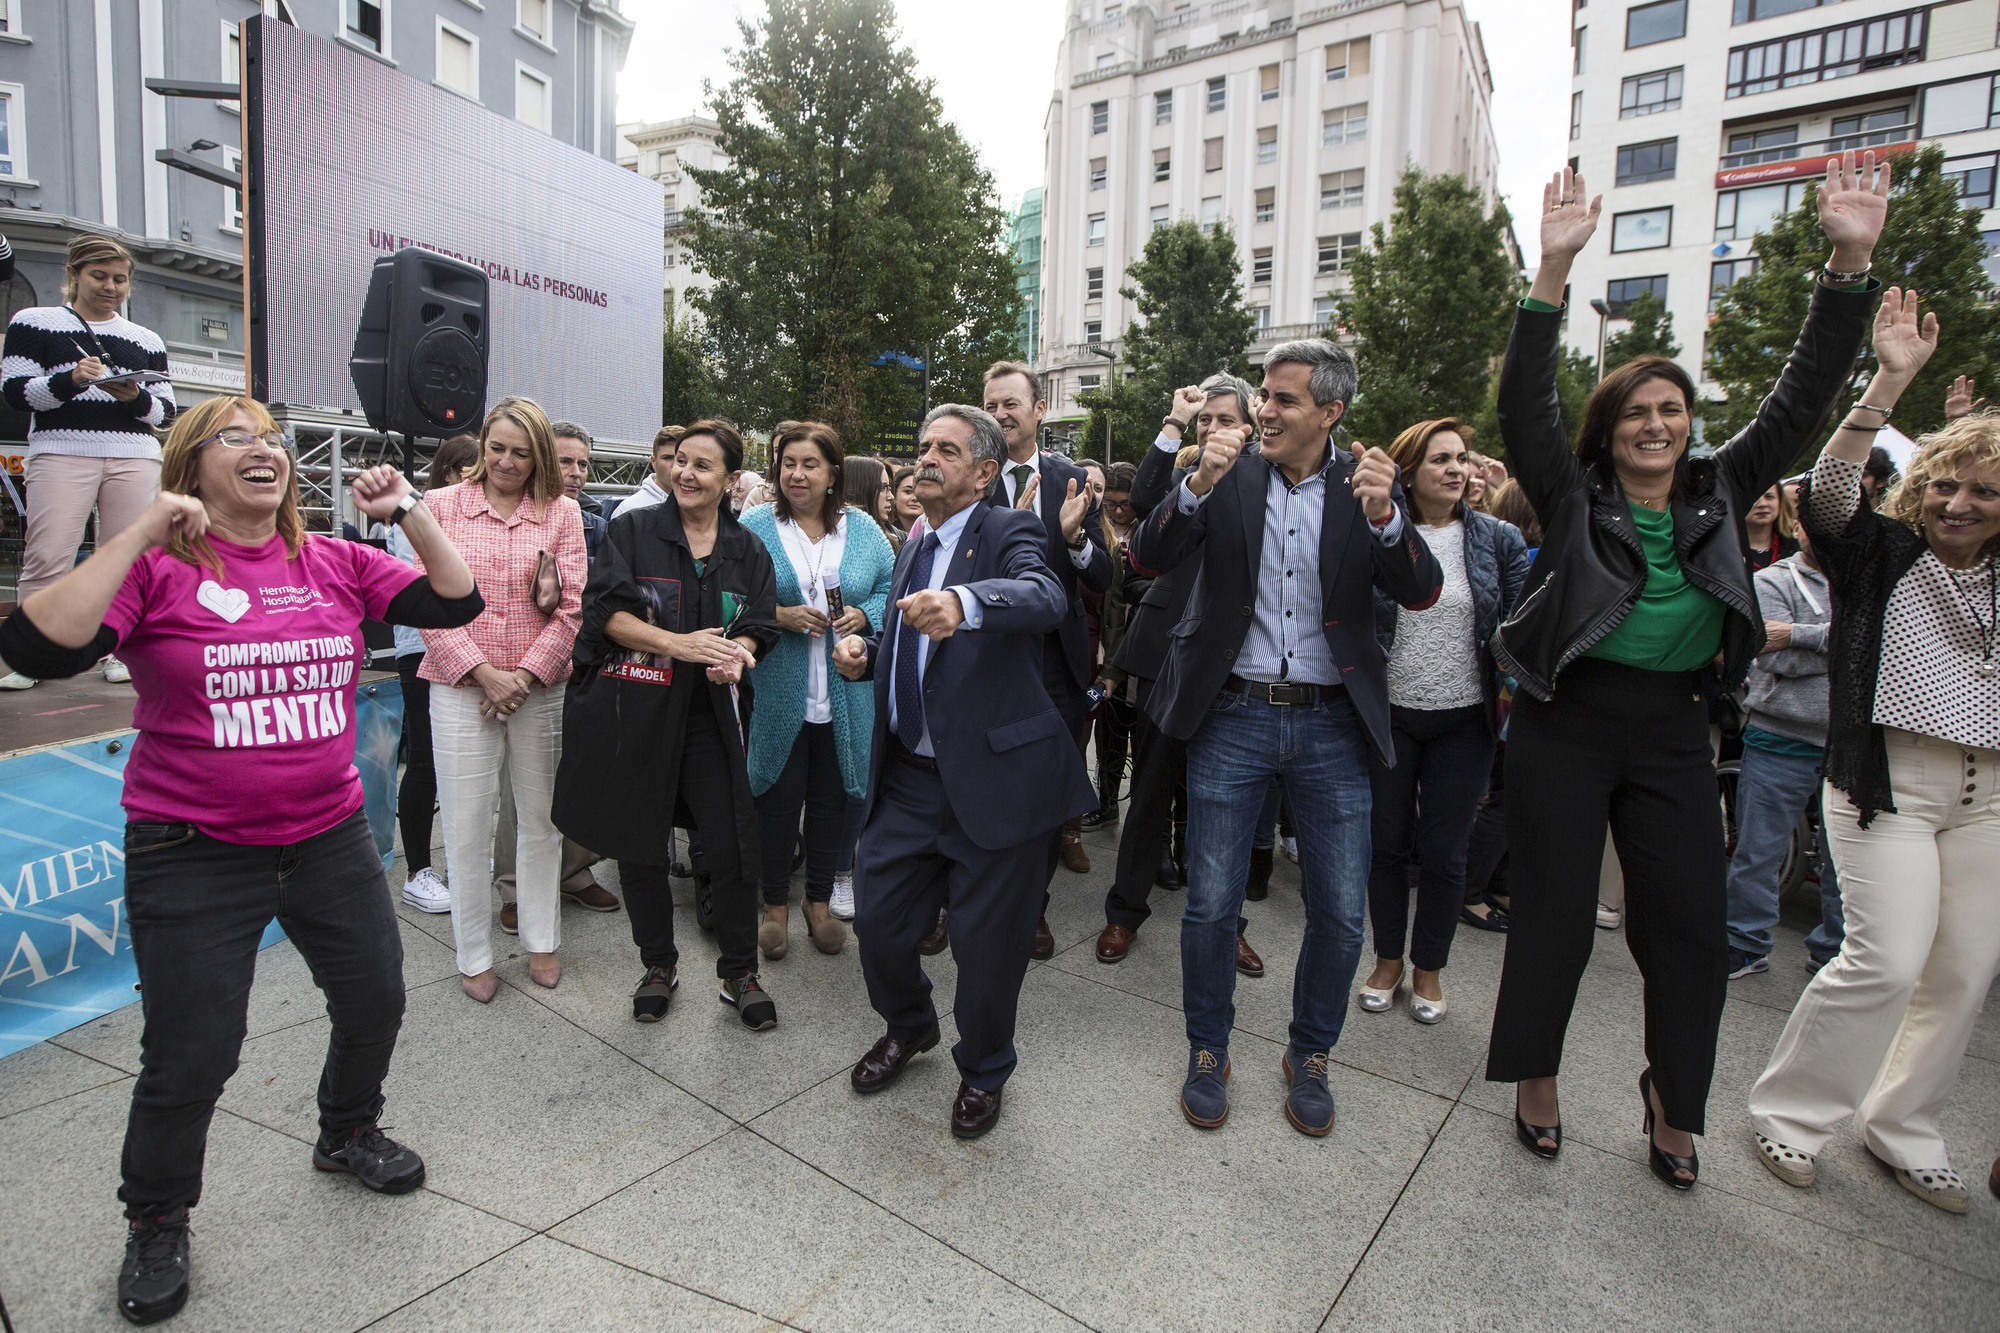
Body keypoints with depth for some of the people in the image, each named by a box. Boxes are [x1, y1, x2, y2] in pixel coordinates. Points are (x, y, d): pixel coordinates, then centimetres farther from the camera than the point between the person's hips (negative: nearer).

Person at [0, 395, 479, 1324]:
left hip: (331, 837, 4)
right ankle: (157, 1222, 34)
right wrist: (142, 534, -25)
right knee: (191, 1056, 5)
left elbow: (455, 604, -2)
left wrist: (409, 513, -14)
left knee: (375, 1001, 16)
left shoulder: (336, 564, 1)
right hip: (196, 856, -4)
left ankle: (347, 1133, 46)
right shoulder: (156, 569, -9)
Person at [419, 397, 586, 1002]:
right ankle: (474, 956, 21)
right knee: (467, 829, 5)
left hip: (540, 688, 1)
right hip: (461, 689, -1)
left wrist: (526, 674, -9)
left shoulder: (562, 512, 5)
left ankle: (541, 940, 28)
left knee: (541, 818, 11)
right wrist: (483, 672, -10)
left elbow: (572, 606, -1)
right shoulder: (442, 505, 3)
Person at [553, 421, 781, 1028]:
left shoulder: (747, 550, 9)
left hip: (710, 716, 1)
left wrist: (736, 655, -19)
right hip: (633, 713, -1)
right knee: (640, 844, 9)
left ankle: (739, 973, 17)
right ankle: (658, 965, 30)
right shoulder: (632, 530, 1)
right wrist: (682, 644, -21)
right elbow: (605, 609, -9)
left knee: (732, 844, -2)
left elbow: (759, 624, 4)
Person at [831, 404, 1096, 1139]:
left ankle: (982, 1072, 36)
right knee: (878, 921, 13)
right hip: (908, 775, 7)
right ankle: (909, 1027, 45)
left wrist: (964, 603, -52)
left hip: (995, 777, -6)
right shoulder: (913, 545, 13)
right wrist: (866, 652, 3)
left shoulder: (1009, 532, -10)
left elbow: (1045, 596, -32)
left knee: (987, 943, 7)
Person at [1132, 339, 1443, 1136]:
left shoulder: (1365, 482, 2)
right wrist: (1197, 485, -24)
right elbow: (1150, 559, -9)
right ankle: (1208, 1052, 29)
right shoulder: (1229, 476, 0)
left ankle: (1309, 1056, 32)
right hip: (1232, 718, -1)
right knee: (1211, 905, 6)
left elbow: (1422, 593, -8)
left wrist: (1384, 517, -26)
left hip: (1332, 724, 1)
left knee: (1341, 913, 7)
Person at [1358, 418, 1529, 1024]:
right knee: (1388, 842, 10)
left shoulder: (1498, 539, 0)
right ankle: (1387, 960, 29)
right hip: (1389, 714, 0)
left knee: (1444, 851, 8)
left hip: (1463, 719, 1)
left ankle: (1428, 968, 27)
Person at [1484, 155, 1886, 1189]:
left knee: (1693, 927, 7)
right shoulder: (1574, 496, -1)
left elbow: (1801, 400, 4)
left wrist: (1851, 264, -4)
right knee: (1554, 916, 3)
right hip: (1566, 724, -3)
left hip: (1673, 732, 4)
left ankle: (1673, 1105, 27)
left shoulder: (1720, 494, 10)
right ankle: (1535, 1082, 23)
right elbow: (1524, 404, -12)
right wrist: (1555, 268, -22)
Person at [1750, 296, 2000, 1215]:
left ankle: (1900, 1127, 26)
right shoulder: (1881, 553, -1)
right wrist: (1890, 382, -28)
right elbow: (1830, 490, -18)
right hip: (1889, 776, -5)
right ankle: (1788, 1110, 8)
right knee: (1887, 959, -12)